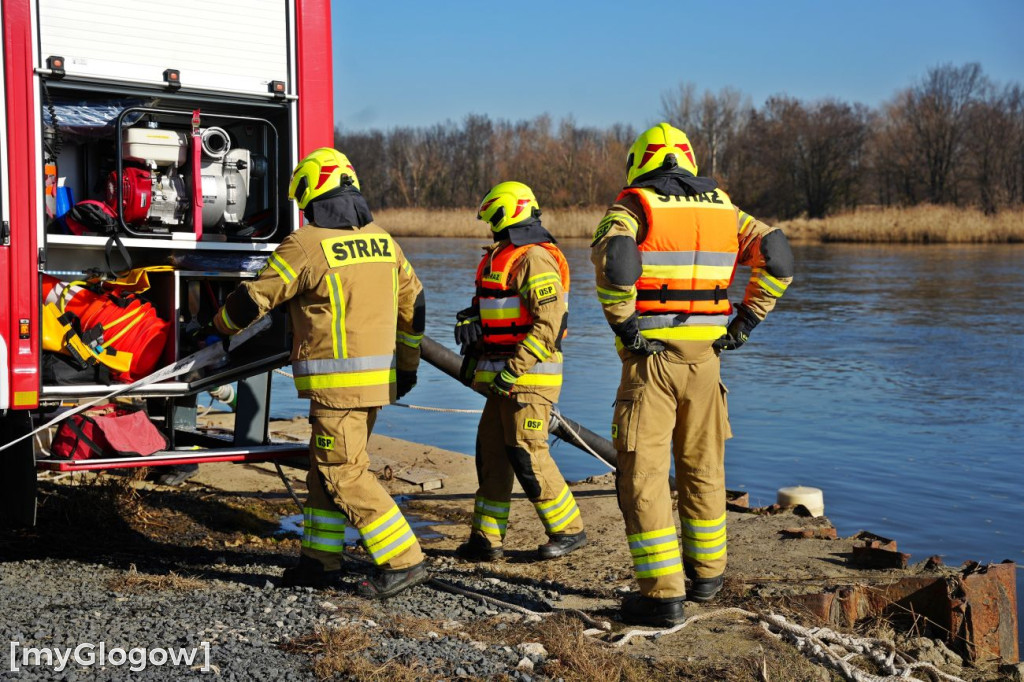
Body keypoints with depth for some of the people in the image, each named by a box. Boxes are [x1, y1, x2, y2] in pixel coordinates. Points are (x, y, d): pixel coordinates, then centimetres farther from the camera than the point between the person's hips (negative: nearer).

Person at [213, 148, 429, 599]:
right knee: (325, 468, 16)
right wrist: (407, 365, 28)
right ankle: (320, 559, 22)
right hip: (378, 378, 8)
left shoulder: (305, 245, -11)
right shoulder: (381, 241, 10)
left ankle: (404, 560, -7)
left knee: (344, 473, -4)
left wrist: (221, 325, 16)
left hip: (337, 383, -8)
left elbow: (255, 299, -5)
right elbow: (413, 303, 17)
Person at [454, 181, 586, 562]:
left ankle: (568, 531, 7)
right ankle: (486, 540, 14)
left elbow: (549, 321, -22)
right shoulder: (501, 258, 18)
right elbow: (485, 315, 25)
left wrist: (515, 370, -23)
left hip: (530, 377, -10)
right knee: (491, 452, 9)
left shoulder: (534, 259, -14)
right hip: (504, 379, 10)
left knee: (527, 456, -7)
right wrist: (474, 356, 12)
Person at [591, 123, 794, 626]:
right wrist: (746, 321, 5)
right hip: (704, 356, 5)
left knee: (643, 476, 0)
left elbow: (614, 260, -25)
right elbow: (777, 257, 3)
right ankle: (706, 574, 33)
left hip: (649, 357, -5)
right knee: (703, 470, 19)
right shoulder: (721, 208, 12)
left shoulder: (633, 207, -3)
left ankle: (663, 595, -2)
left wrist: (624, 325, -14)